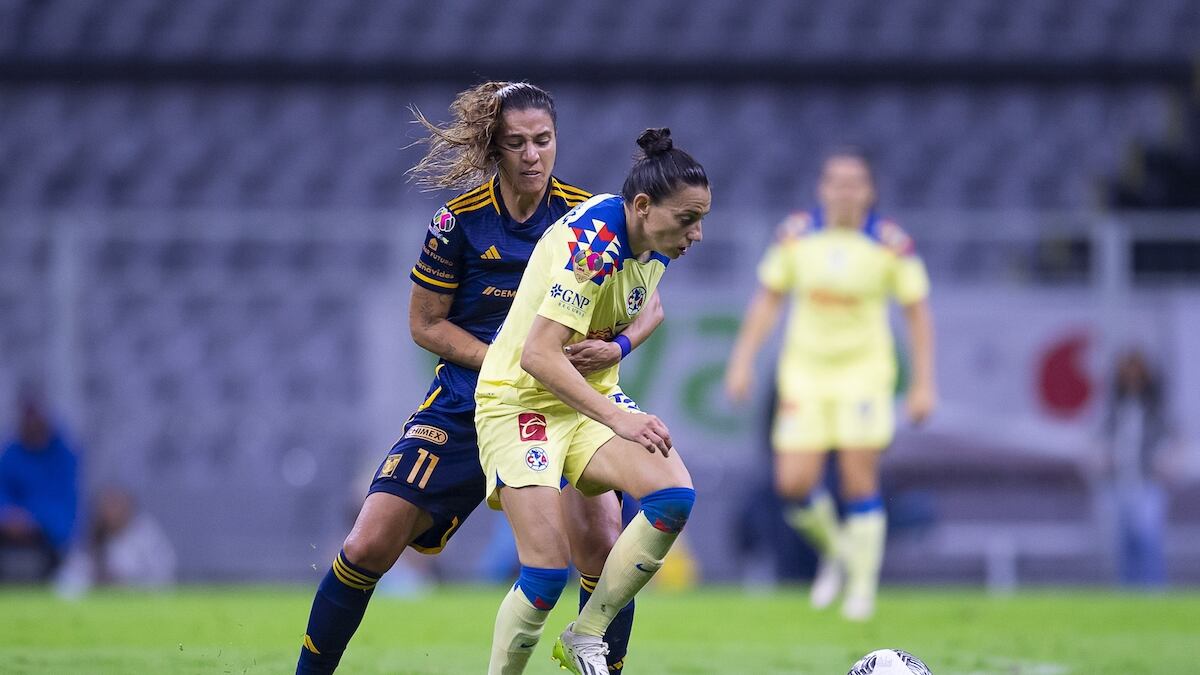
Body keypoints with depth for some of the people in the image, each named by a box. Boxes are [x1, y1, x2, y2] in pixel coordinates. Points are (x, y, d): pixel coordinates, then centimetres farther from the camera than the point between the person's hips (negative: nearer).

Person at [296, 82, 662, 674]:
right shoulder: (460, 220, -8)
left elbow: (648, 303, 3)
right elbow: (425, 324, -1)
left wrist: (617, 346, -19)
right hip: (466, 402, 0)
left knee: (602, 545, -20)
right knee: (369, 546, -7)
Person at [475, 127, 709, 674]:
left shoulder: (653, 245, 1)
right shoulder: (594, 243, -25)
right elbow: (538, 355, -30)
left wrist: (612, 344, 4)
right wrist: (617, 420, -33)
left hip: (590, 395, 8)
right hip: (520, 400, -8)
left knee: (673, 496, -18)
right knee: (549, 568, -19)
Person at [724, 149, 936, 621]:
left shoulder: (892, 245, -9)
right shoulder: (796, 236, -3)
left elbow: (917, 314, -2)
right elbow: (767, 300, 7)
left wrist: (924, 384, -5)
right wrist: (743, 360, 2)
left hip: (864, 370, -2)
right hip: (805, 370, 2)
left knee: (859, 480, -11)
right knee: (794, 484, -7)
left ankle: (863, 587, 4)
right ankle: (834, 550, 24)